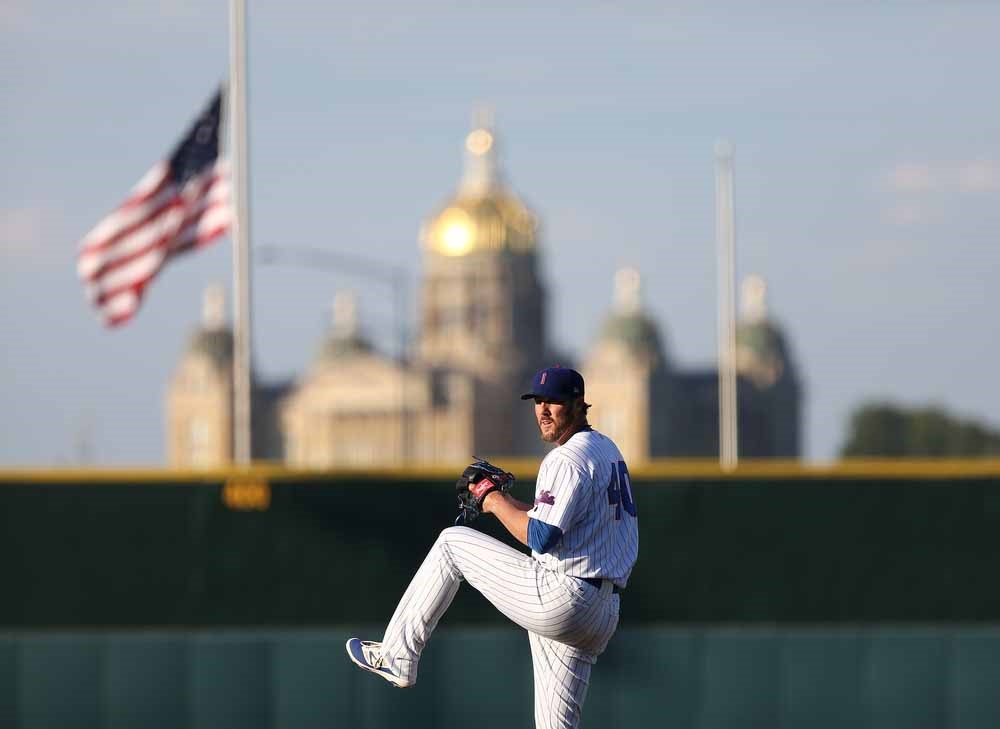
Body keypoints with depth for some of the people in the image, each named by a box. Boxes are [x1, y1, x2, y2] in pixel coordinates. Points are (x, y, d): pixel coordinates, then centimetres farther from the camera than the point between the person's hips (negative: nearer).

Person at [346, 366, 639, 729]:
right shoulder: (608, 450, 20)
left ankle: (397, 657, 10)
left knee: (452, 542, 7)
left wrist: (498, 504, -4)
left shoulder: (568, 459, -12)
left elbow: (540, 538, -21)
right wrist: (511, 505, 17)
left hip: (558, 598, -9)